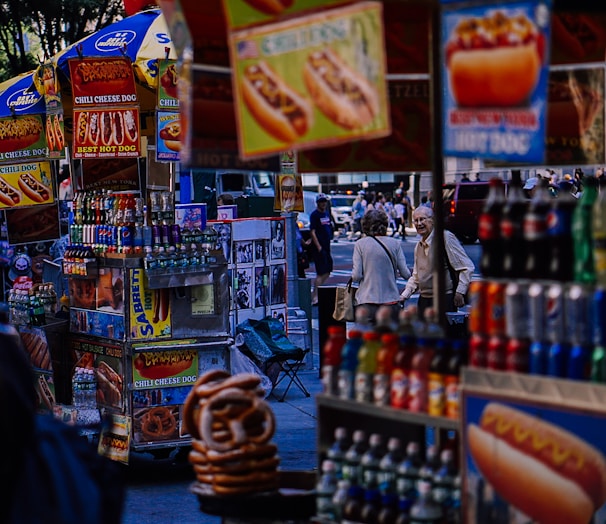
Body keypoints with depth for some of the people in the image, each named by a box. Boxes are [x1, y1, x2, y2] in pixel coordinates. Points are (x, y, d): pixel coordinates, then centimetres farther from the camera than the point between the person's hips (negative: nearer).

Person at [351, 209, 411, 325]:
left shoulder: (360, 244, -2)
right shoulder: (395, 244, 2)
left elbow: (356, 276, -6)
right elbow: (405, 274, 2)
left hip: (367, 303, -1)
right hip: (391, 301, 2)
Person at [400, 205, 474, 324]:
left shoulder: (446, 238, -9)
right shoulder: (418, 246, 16)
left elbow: (467, 267, -10)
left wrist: (460, 292, -15)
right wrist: (404, 295, 12)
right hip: (424, 300, 8)